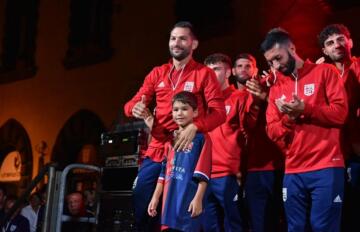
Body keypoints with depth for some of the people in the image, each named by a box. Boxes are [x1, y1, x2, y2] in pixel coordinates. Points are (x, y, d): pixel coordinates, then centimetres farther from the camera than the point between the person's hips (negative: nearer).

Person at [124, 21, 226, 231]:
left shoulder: (204, 74, -1)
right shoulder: (157, 74, 11)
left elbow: (219, 112, -10)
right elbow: (133, 103, 9)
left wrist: (194, 127, -28)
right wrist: (135, 108, -17)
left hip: (188, 151, -4)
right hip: (157, 150, 4)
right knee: (141, 206, 5)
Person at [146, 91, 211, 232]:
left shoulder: (201, 138, -2)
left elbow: (203, 172, -9)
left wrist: (198, 198, -14)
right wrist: (155, 197, 16)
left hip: (189, 199, -6)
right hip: (170, 200, 6)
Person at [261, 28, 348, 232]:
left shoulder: (325, 72, 4)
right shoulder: (276, 87, 16)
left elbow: (341, 112, -5)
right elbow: (272, 132, 11)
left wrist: (304, 109, -16)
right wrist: (289, 117, -9)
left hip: (326, 167, -4)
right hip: (293, 172, 5)